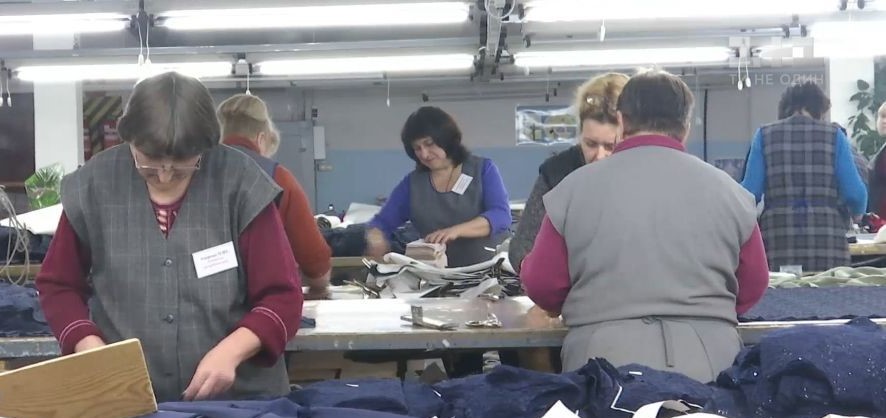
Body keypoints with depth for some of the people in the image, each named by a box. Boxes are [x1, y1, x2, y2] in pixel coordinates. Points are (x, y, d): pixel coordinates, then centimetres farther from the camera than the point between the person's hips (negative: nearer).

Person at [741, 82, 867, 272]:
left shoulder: (765, 135, 8)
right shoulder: (834, 135, 7)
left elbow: (751, 191, 1)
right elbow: (854, 193, 2)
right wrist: (856, 212, 23)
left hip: (779, 242, 0)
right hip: (828, 241, 0)